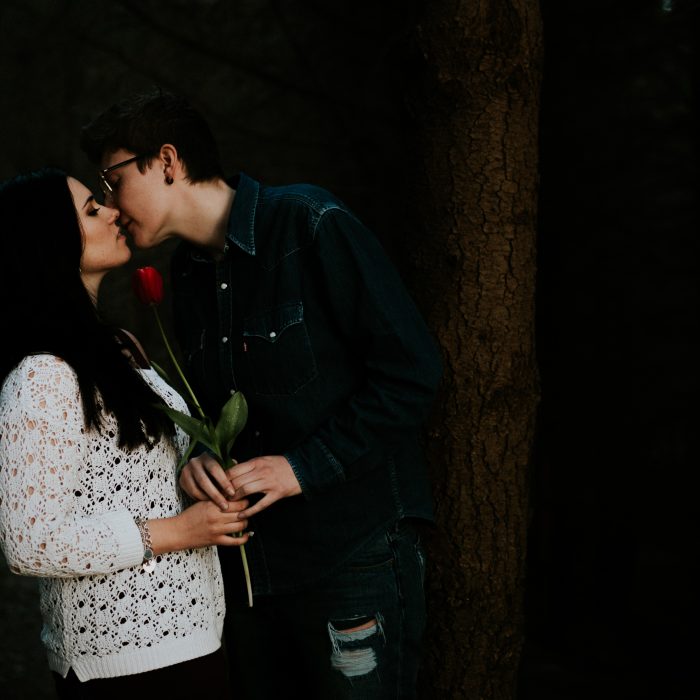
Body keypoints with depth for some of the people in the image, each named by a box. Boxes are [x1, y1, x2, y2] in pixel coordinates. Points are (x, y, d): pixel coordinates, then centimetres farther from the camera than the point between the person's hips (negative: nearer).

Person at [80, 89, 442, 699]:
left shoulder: (312, 226, -12)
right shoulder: (187, 272, 13)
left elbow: (411, 371, -15)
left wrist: (305, 465, -18)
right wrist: (197, 459, -3)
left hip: (353, 555, -7)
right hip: (249, 565, 7)